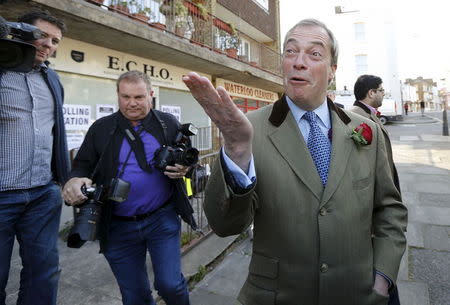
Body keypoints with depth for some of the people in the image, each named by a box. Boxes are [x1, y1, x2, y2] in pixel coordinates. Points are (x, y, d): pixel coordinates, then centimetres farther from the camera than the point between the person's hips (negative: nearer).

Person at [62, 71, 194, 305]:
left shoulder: (168, 124, 0)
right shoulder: (101, 129, 2)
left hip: (162, 218, -1)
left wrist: (184, 169, -15)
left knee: (170, 284, 3)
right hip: (118, 226, 2)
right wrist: (74, 181, -19)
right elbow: (82, 166, 4)